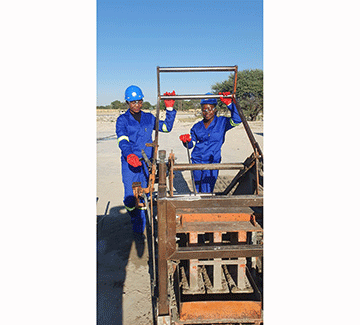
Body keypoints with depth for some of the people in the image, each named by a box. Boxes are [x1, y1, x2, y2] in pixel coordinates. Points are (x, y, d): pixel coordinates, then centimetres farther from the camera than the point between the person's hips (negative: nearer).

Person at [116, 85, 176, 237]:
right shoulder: (122, 120, 1)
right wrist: (129, 155, -32)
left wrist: (170, 109, 3)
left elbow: (166, 127, 12)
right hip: (130, 163, -2)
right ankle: (135, 219, 29)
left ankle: (139, 228, 20)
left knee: (143, 195, 5)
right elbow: (122, 140, -13)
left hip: (147, 162, 3)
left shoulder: (149, 118, 12)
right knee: (130, 196, -2)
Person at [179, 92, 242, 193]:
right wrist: (187, 141, -11)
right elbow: (191, 144, 12)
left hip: (212, 162, -3)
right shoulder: (197, 127, 9)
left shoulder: (221, 122, 1)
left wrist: (229, 103, -23)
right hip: (197, 161, 3)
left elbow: (237, 120, -15)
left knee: (206, 192, -8)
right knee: (198, 190, 13)